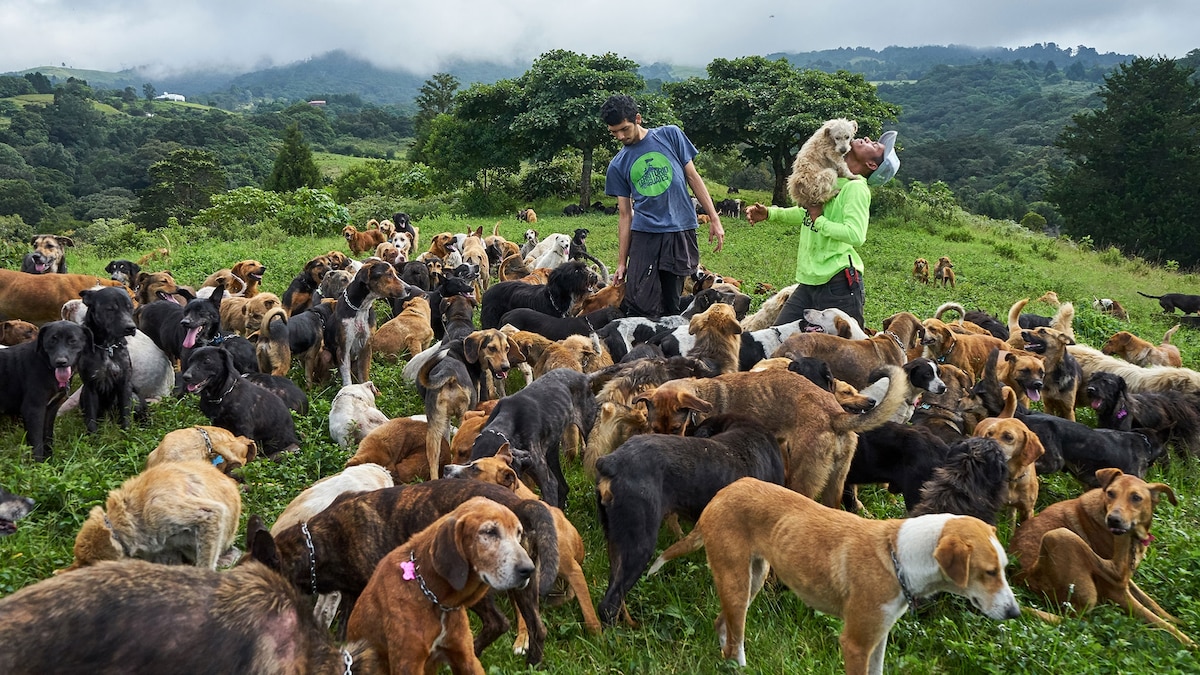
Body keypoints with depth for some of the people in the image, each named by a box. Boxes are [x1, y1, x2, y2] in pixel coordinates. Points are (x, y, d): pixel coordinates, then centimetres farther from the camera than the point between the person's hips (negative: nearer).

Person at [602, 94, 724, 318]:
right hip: (644, 234, 1)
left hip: (681, 232, -1)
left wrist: (714, 218, 1)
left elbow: (693, 177, 7)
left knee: (670, 307, -1)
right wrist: (621, 262, 6)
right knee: (639, 306, -10)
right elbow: (625, 214, 9)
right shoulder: (618, 165, 7)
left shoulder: (671, 135, 4)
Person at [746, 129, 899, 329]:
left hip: (838, 284, -8)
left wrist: (819, 220, -15)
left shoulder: (856, 187, -13)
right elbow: (807, 213, 27)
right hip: (808, 282, 9)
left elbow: (856, 235, -27)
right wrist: (769, 213, 13)